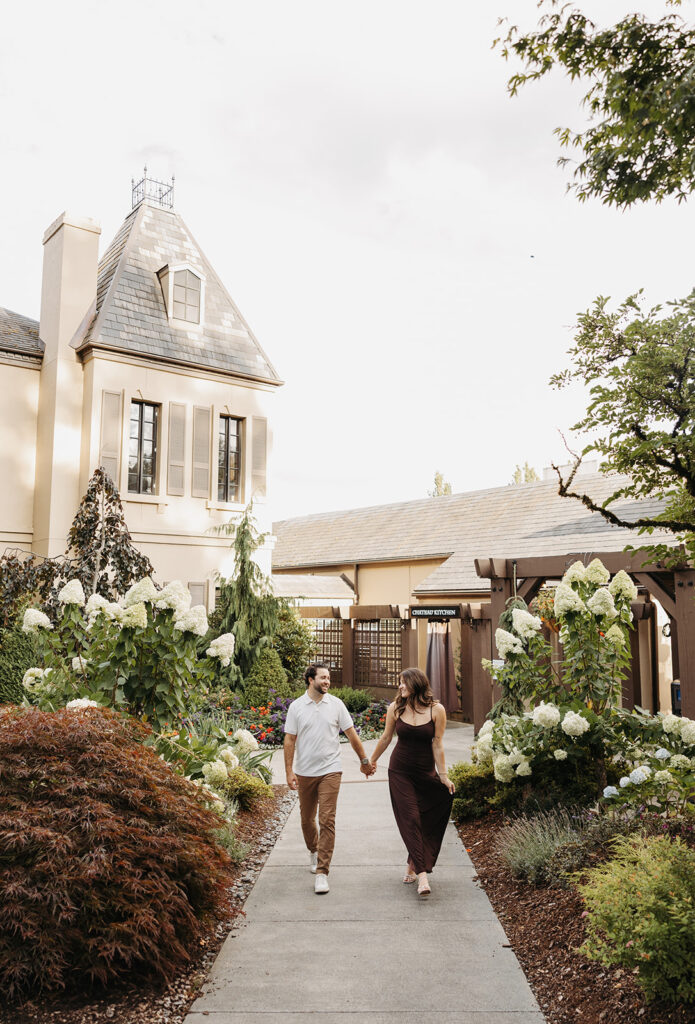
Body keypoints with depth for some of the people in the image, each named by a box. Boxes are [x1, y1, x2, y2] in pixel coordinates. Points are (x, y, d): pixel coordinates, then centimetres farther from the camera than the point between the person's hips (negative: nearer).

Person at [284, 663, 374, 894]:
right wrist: (289, 771, -5)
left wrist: (364, 760, 10)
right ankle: (313, 851, 42)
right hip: (304, 772, 1)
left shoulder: (336, 704, -1)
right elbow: (290, 740, 0)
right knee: (307, 819, 15)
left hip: (330, 771, -1)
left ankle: (322, 872, -4)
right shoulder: (296, 707, -2)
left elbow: (351, 734, 6)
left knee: (327, 821, -8)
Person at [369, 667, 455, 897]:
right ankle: (422, 873, -7)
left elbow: (437, 744, -5)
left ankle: (413, 865, 22)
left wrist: (443, 774, -6)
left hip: (426, 772, 0)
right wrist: (372, 760, 19)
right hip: (400, 772, 0)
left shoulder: (436, 710, -9)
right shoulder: (395, 708, -4)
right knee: (410, 819, -8)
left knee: (425, 822, 3)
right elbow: (386, 738, 10)